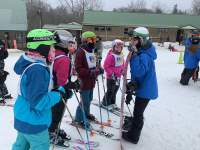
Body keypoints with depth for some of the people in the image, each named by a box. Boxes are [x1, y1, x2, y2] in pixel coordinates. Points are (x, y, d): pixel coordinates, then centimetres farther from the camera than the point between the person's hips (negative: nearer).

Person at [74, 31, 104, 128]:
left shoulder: (91, 51, 12)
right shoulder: (80, 52, -16)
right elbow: (78, 68, -21)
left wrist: (98, 69, 2)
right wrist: (90, 72, -29)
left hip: (91, 81, 9)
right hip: (84, 81, -9)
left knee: (89, 99, 21)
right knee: (85, 101, -1)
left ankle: (86, 113, 41)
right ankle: (79, 118, 16)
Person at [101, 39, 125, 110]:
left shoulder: (121, 55, 5)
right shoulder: (111, 56, -20)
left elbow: (122, 64, 19)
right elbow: (106, 66, -19)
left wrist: (123, 71, 4)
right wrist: (111, 73, -21)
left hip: (118, 77, 8)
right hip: (111, 77, -8)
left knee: (115, 90, 17)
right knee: (110, 91, 0)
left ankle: (112, 103, 33)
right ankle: (105, 103, 19)